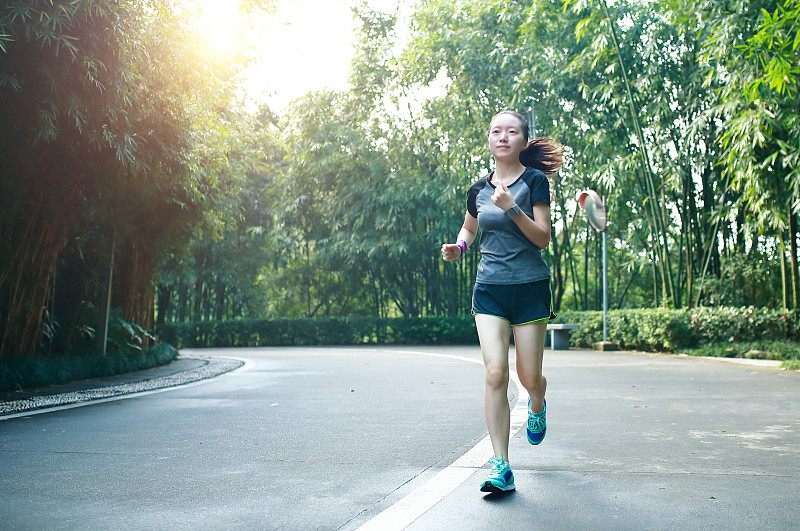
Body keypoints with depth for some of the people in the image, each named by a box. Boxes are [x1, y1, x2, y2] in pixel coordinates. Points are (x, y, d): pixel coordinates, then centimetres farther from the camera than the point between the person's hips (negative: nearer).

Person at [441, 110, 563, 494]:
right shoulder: (478, 190, 8)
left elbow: (543, 238, -9)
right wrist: (458, 247, 5)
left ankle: (537, 405, 43)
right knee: (495, 372, -12)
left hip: (530, 288, -2)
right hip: (489, 289, 2)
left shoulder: (535, 181, -3)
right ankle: (501, 466, -7)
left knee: (530, 377, 3)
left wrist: (513, 208, -22)